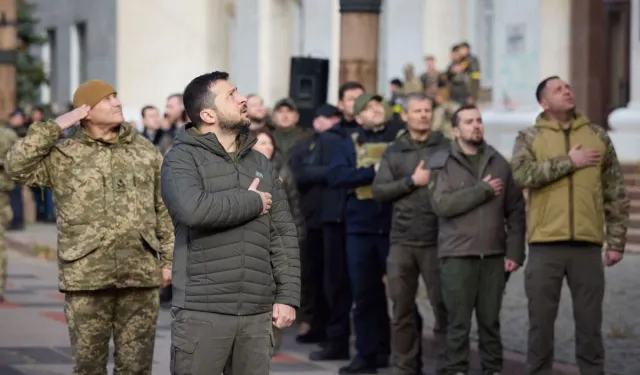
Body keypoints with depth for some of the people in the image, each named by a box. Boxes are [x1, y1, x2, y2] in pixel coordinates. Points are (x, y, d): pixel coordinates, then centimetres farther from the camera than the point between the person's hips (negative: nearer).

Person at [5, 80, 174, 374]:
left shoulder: (145, 151, 10)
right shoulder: (63, 154, 0)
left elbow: (164, 210, 14)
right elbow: (17, 166, -14)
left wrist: (168, 259, 10)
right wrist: (55, 127, -12)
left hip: (141, 274, 2)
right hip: (86, 276, -2)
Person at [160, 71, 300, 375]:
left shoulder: (260, 164, 15)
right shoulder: (182, 159, -3)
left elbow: (283, 234, 13)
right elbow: (193, 208, -24)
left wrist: (287, 296, 4)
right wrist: (252, 202, -10)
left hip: (257, 314, 5)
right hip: (202, 312, -5)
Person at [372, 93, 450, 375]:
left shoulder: (446, 147, 3)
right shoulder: (393, 152, 12)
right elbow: (379, 191, 2)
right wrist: (412, 181, -7)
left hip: (436, 240, -3)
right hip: (401, 240, 3)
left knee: (442, 302, -3)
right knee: (402, 307, 6)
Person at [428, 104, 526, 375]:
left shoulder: (499, 163, 10)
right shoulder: (442, 164, 2)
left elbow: (515, 210, 8)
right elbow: (442, 204, -13)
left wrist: (515, 251, -1)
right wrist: (482, 190, -12)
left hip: (493, 255, 2)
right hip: (457, 255, -2)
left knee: (491, 319, 7)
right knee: (458, 320, 0)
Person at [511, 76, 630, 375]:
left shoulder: (598, 136, 10)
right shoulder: (529, 138, 6)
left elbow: (616, 194, 11)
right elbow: (522, 174, -15)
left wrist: (616, 241, 6)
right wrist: (569, 162, -13)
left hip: (587, 246, 1)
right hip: (545, 246, -1)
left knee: (589, 322, 5)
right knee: (541, 321, 4)